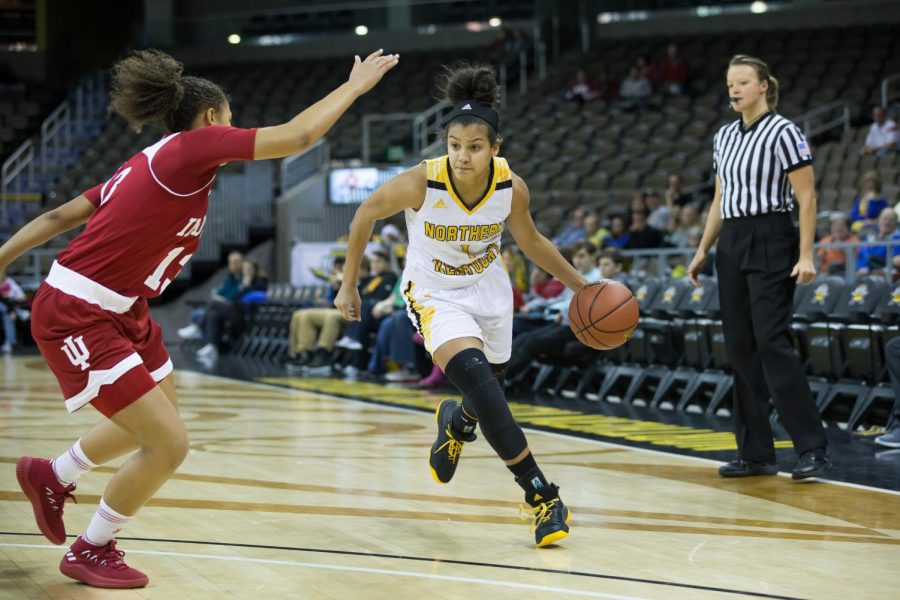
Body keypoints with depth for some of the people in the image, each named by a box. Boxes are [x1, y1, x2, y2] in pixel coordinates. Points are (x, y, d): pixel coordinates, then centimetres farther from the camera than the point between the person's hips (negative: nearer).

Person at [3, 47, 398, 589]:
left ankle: (52, 477, 43)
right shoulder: (193, 145, -14)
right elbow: (297, 136, -18)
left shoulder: (152, 161, 12)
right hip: (77, 318, -10)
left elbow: (60, 216, 12)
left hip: (121, 312, 10)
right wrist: (357, 84, -6)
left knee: (159, 418, 24)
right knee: (169, 444, -8)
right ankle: (91, 551, 14)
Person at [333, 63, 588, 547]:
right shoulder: (420, 183, -27)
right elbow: (366, 215, -9)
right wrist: (348, 286, -3)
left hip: (489, 292, 4)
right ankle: (541, 493, -23)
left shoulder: (512, 188, -19)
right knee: (475, 376, -28)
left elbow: (531, 243, 2)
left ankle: (455, 421, 56)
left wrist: (581, 285, 2)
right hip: (435, 294, -4)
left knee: (487, 398, 16)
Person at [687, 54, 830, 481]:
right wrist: (703, 249, 14)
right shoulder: (724, 137, 13)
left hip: (771, 242, -7)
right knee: (740, 347, 5)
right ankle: (756, 453, 11)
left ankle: (812, 449, -9)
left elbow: (806, 197, -10)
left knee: (772, 342, -14)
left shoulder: (783, 133, -8)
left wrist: (806, 256, -16)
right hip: (731, 245, 7)